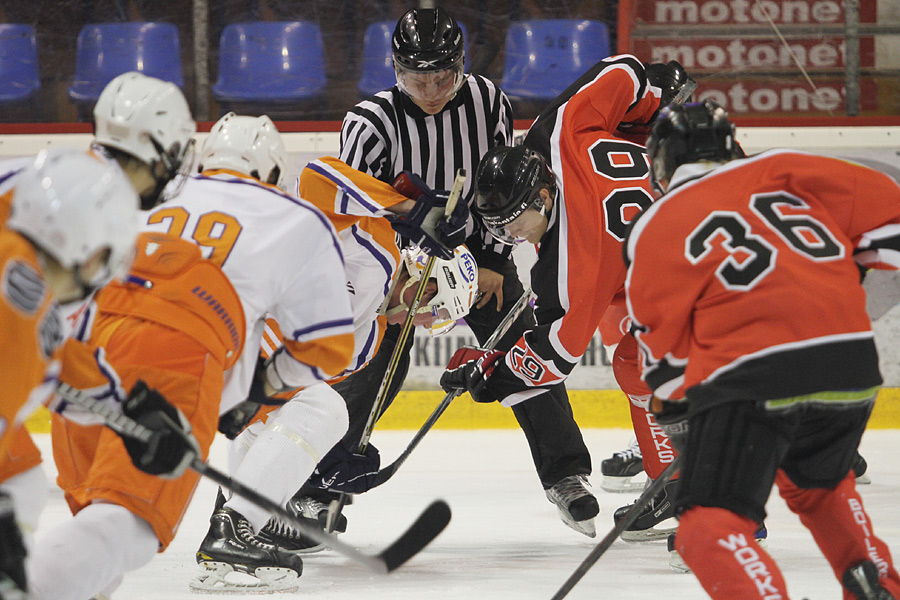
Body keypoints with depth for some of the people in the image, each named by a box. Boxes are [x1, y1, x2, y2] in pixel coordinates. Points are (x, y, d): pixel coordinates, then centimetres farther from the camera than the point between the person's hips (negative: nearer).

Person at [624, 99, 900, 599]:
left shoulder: (657, 227, 10)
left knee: (710, 523, -4)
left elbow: (665, 352, 12)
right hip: (852, 364, 5)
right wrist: (845, 269, 24)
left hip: (754, 377, -5)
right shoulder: (778, 171, 16)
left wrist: (679, 416, 26)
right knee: (817, 483, 33)